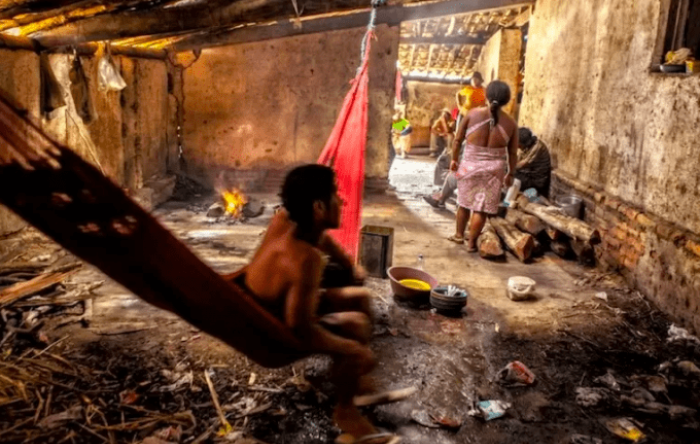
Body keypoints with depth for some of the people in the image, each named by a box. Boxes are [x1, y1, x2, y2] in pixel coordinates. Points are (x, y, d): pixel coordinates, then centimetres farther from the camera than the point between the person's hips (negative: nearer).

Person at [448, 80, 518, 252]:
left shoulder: (473, 114, -6)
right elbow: (512, 153, 1)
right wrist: (510, 173, 13)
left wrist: (454, 159, 13)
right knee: (482, 208, 7)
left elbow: (458, 140, 0)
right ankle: (471, 242, 13)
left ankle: (459, 234, 34)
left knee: (464, 202, 19)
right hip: (494, 168, -1)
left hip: (470, 165, 1)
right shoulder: (510, 123, -4)